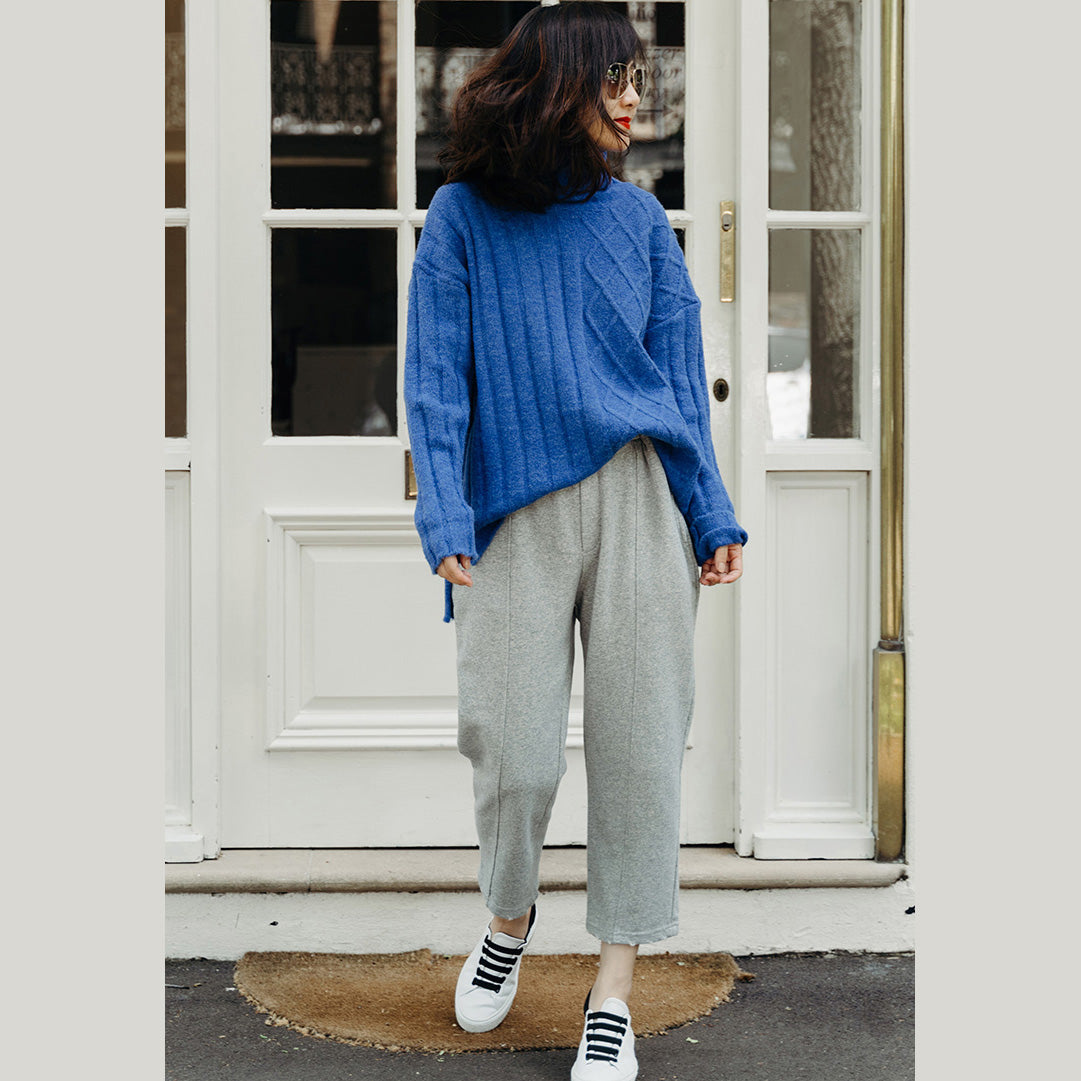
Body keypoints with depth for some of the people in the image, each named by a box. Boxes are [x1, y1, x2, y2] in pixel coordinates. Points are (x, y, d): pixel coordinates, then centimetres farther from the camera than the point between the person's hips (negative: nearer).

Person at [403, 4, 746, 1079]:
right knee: (516, 754, -3)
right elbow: (436, 379, 0)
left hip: (639, 497, 2)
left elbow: (680, 375, 11)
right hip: (517, 512, -2)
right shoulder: (463, 217, 3)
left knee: (639, 744, 1)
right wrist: (446, 522, -10)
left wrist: (713, 516, 6)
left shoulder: (637, 216, 10)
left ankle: (613, 989, 13)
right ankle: (509, 919, 29)